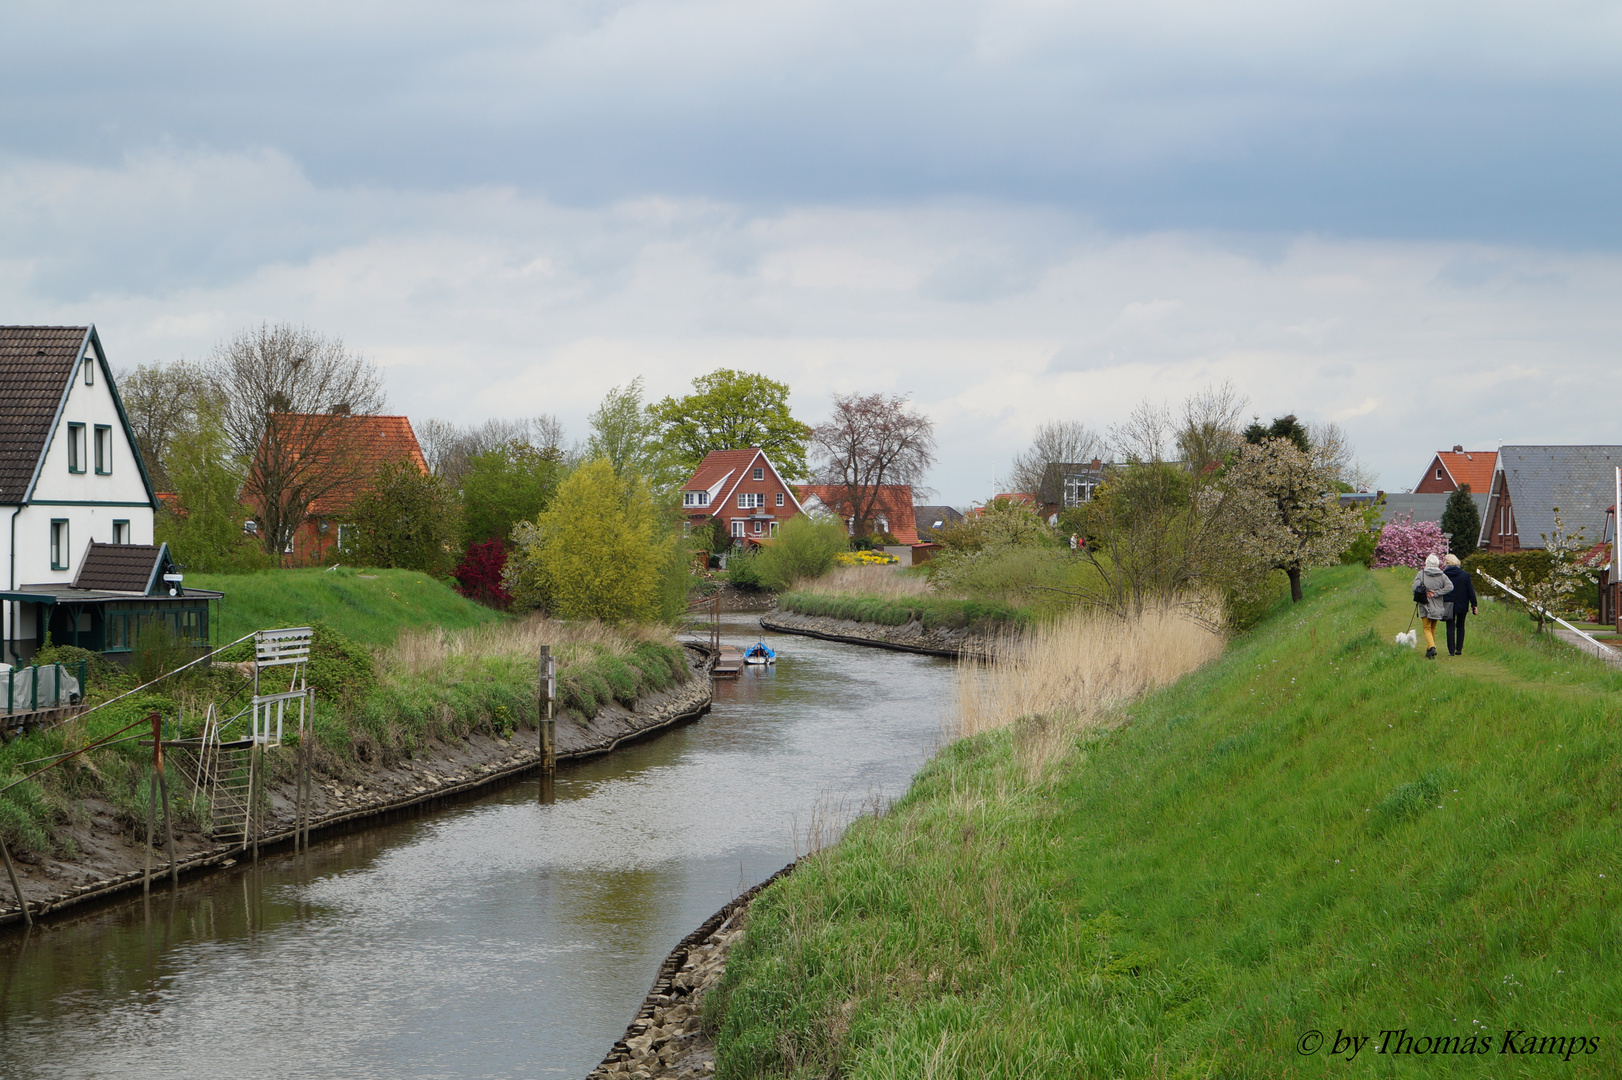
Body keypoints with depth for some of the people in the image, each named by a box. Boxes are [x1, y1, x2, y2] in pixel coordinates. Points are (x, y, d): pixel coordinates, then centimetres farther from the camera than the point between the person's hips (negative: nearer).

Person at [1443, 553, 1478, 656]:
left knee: (1450, 627, 4)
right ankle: (1459, 649, 13)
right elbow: (1471, 591, -3)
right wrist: (1474, 605, 2)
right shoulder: (1465, 575, -5)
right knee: (1460, 627, 14)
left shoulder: (1443, 575, -9)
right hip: (1462, 605, 1)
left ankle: (1451, 650, -2)